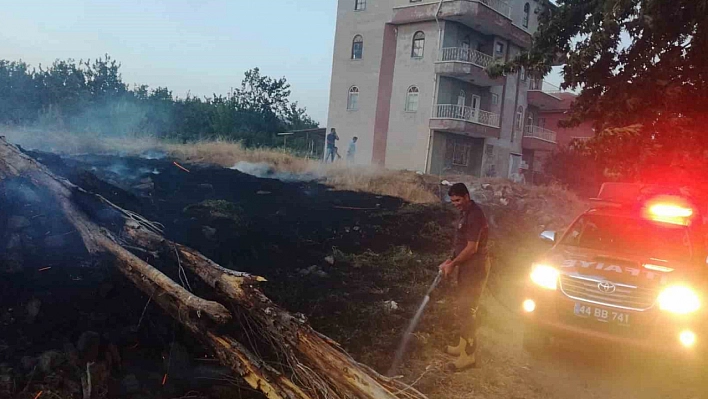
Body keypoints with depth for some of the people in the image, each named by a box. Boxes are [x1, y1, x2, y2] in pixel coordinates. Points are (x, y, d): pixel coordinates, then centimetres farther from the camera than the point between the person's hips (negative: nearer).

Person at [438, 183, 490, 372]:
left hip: (475, 268, -10)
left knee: (466, 310, -9)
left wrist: (452, 264, -14)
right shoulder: (466, 213, 12)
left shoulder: (474, 215, -21)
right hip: (467, 266, 10)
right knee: (464, 308, 17)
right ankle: (464, 346, 29)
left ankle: (468, 356, -3)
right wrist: (451, 260, 7)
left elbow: (471, 248, -22)